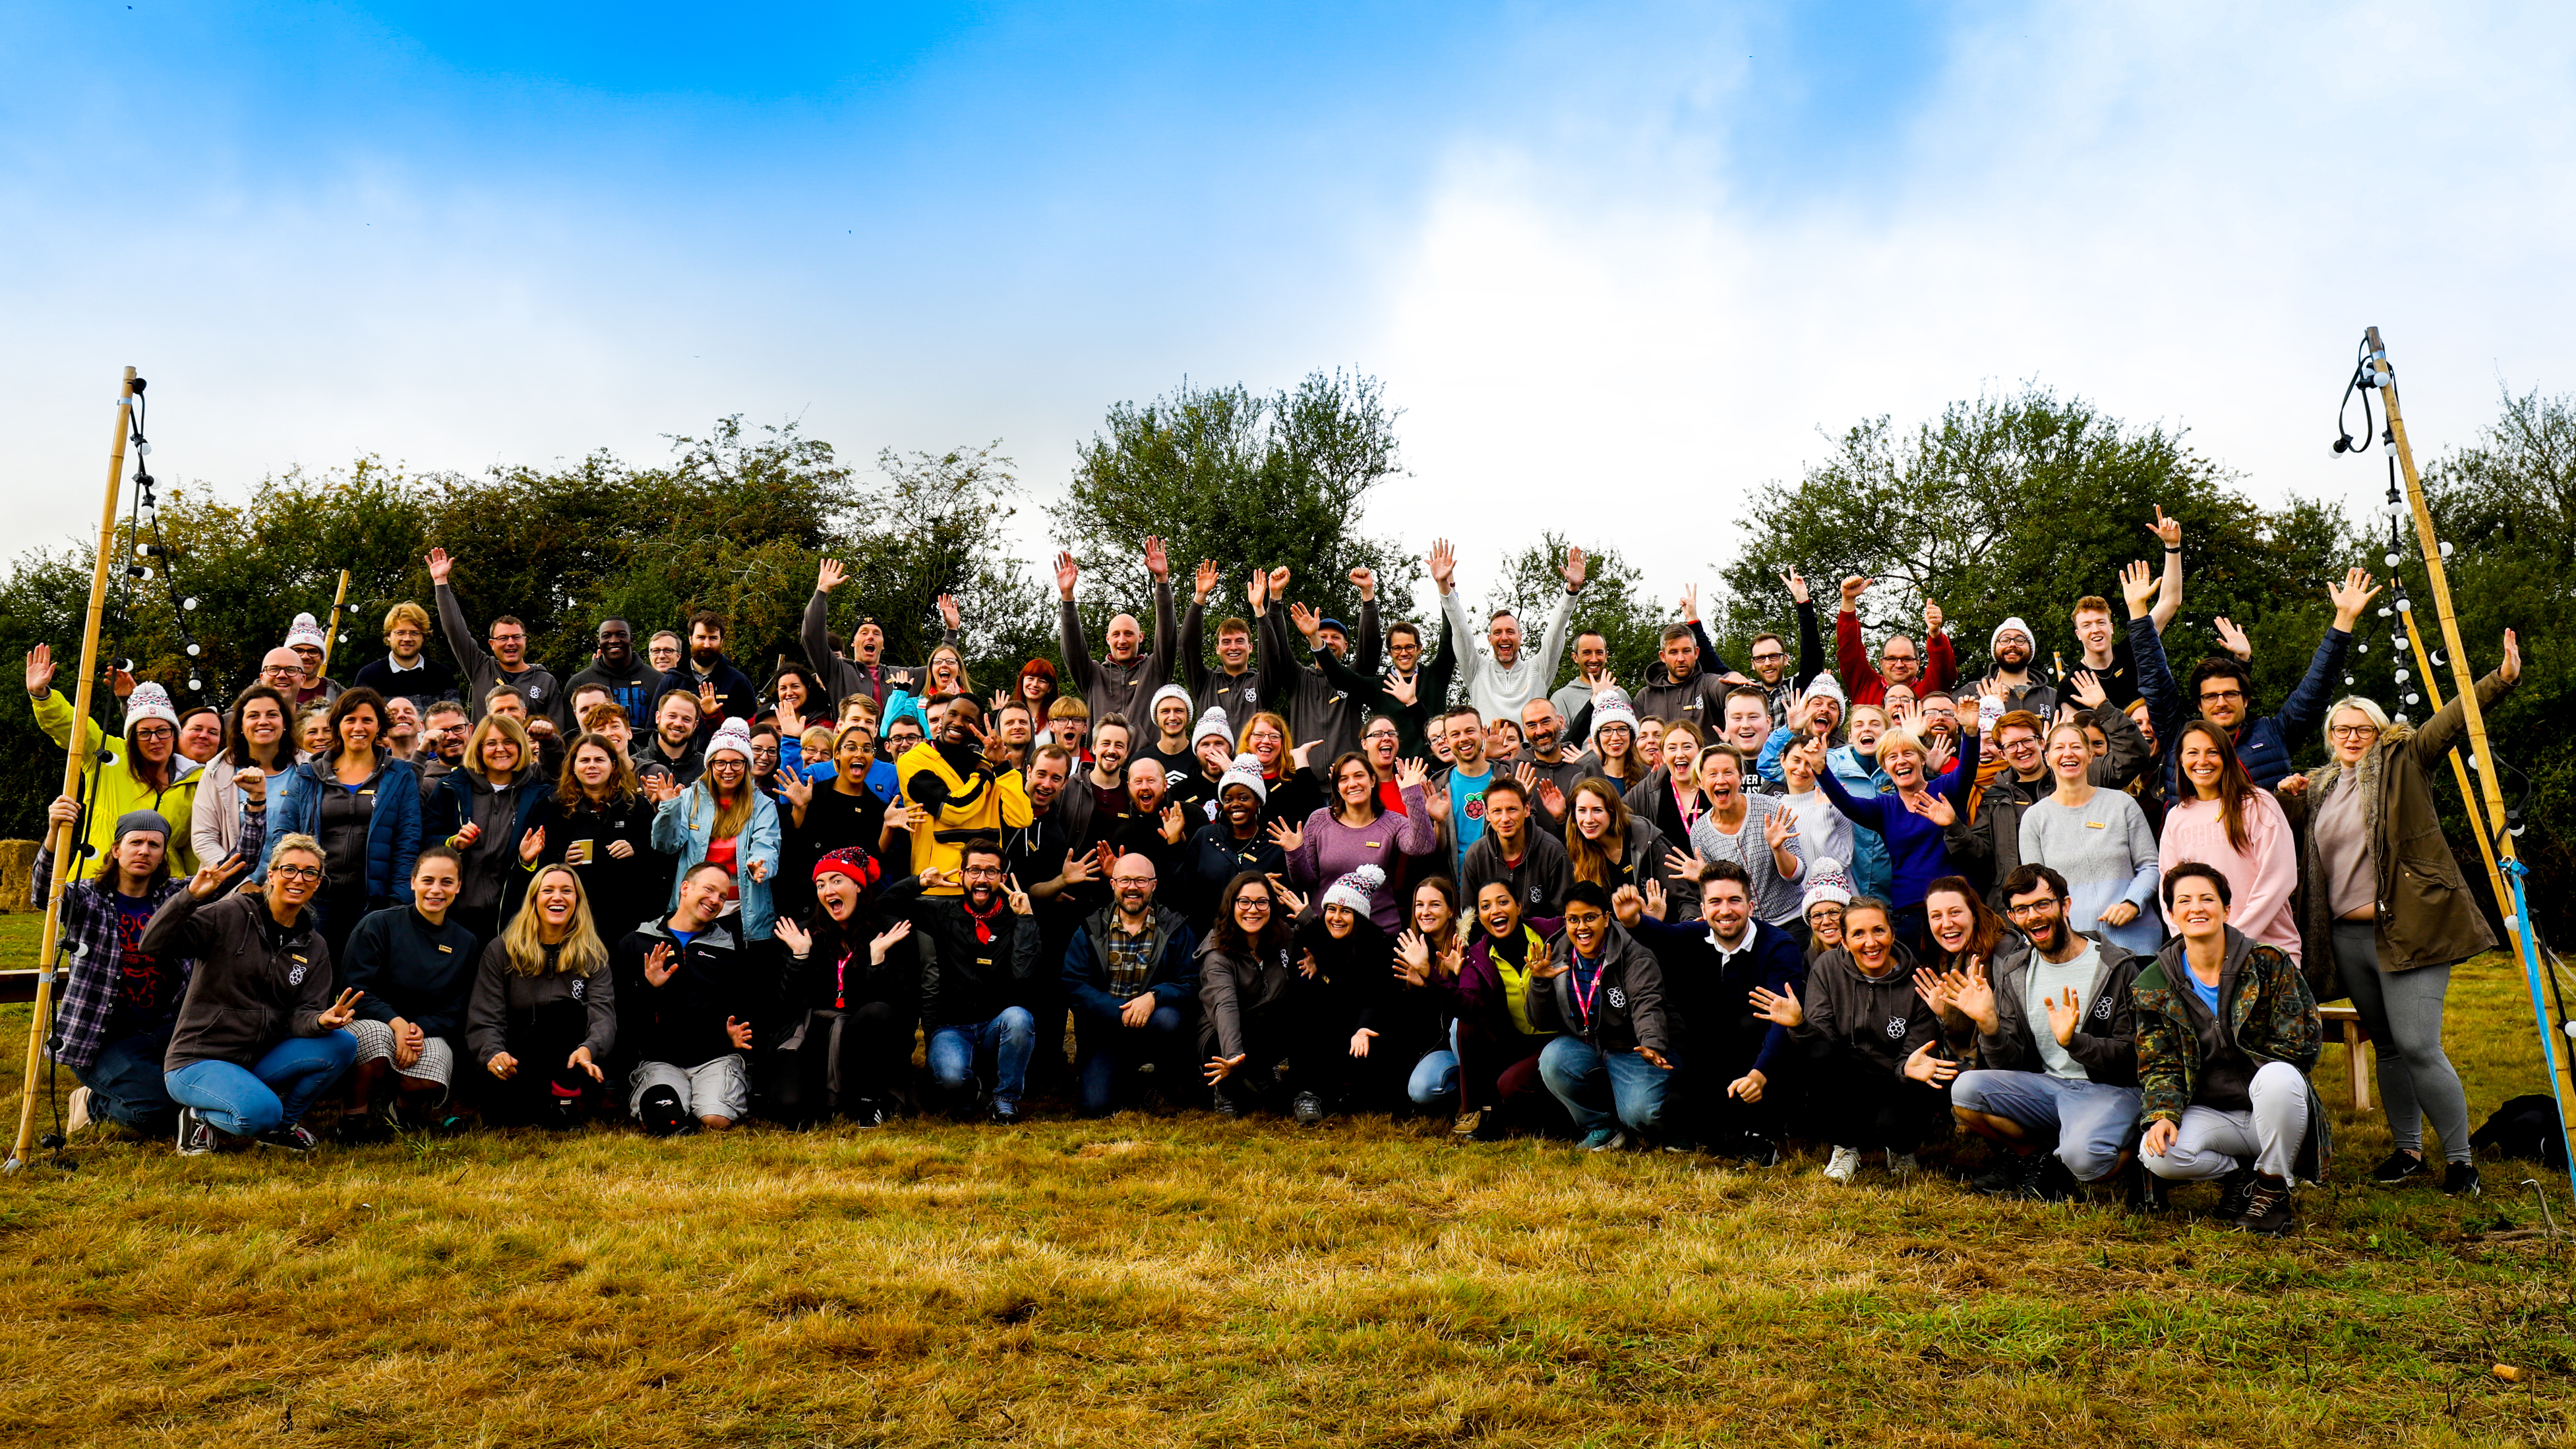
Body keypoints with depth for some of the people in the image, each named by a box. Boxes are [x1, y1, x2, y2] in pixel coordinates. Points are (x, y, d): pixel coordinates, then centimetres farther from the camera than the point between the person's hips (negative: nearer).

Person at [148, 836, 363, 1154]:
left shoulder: (314, 947, 9)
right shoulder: (230, 915, -8)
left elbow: (300, 1015, 0)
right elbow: (152, 946, -18)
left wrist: (322, 1020, -24)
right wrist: (191, 896, -31)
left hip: (258, 1061, 6)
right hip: (197, 1062, -6)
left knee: (342, 1045, -19)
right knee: (260, 1111, -34)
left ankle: (280, 1124, 4)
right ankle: (202, 1117, 2)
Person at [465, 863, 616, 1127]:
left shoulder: (593, 956, 8)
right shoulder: (500, 951, 8)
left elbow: (604, 1015, -8)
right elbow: (483, 1019, -1)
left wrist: (588, 1049, -33)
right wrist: (493, 1053, -25)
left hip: (563, 1067, 1)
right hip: (512, 1069, -1)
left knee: (566, 1008, -29)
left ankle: (566, 1096, -22)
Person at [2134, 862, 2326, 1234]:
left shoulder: (2269, 963, -5)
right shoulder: (2155, 985, 1)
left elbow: (2300, 1044, -6)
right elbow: (2158, 1066, 0)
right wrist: (2162, 1115, -17)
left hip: (2271, 1109, -1)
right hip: (2210, 1115, 1)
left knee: (2277, 1077, -37)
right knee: (2158, 1155, -30)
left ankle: (2273, 1189, -11)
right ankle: (2240, 1173, 5)